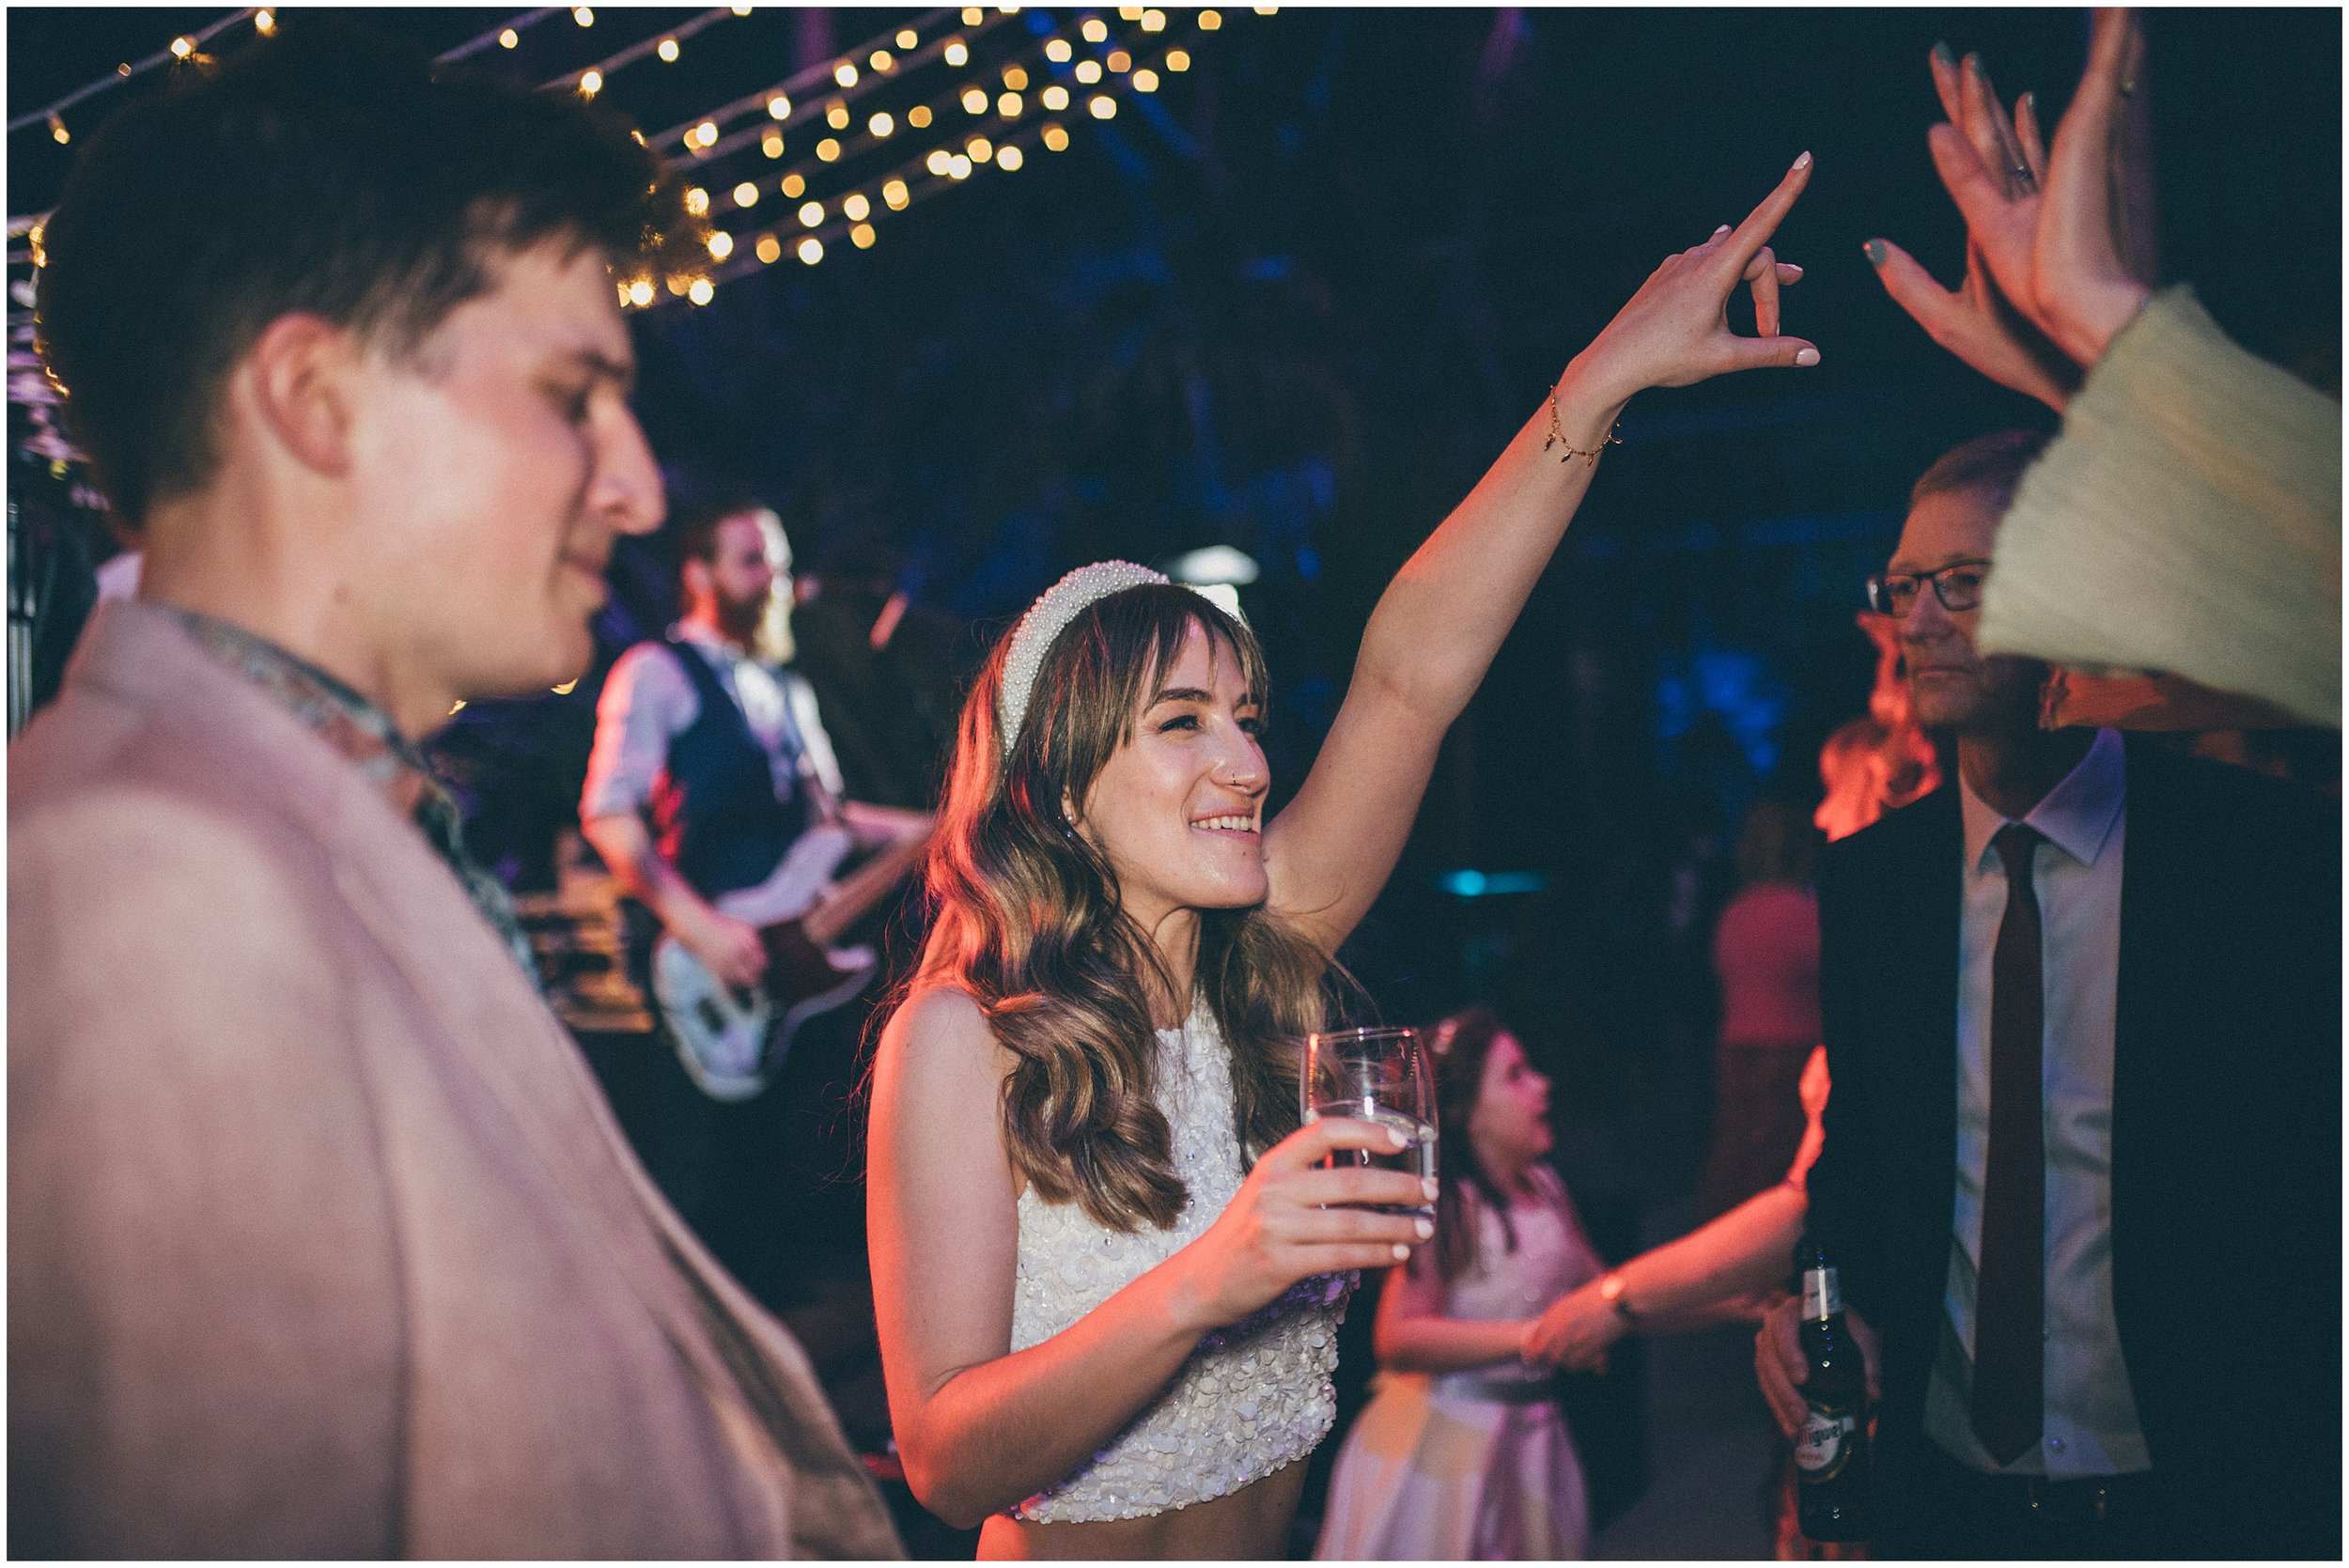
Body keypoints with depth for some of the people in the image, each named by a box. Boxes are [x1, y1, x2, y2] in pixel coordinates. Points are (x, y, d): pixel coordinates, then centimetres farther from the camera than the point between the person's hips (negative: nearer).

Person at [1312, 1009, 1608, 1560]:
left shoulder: (1544, 1185, 3)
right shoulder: (1447, 1209, -20)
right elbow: (1398, 1339, -27)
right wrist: (1526, 1335, -32)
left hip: (1529, 1429, 7)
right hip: (1445, 1433, -7)